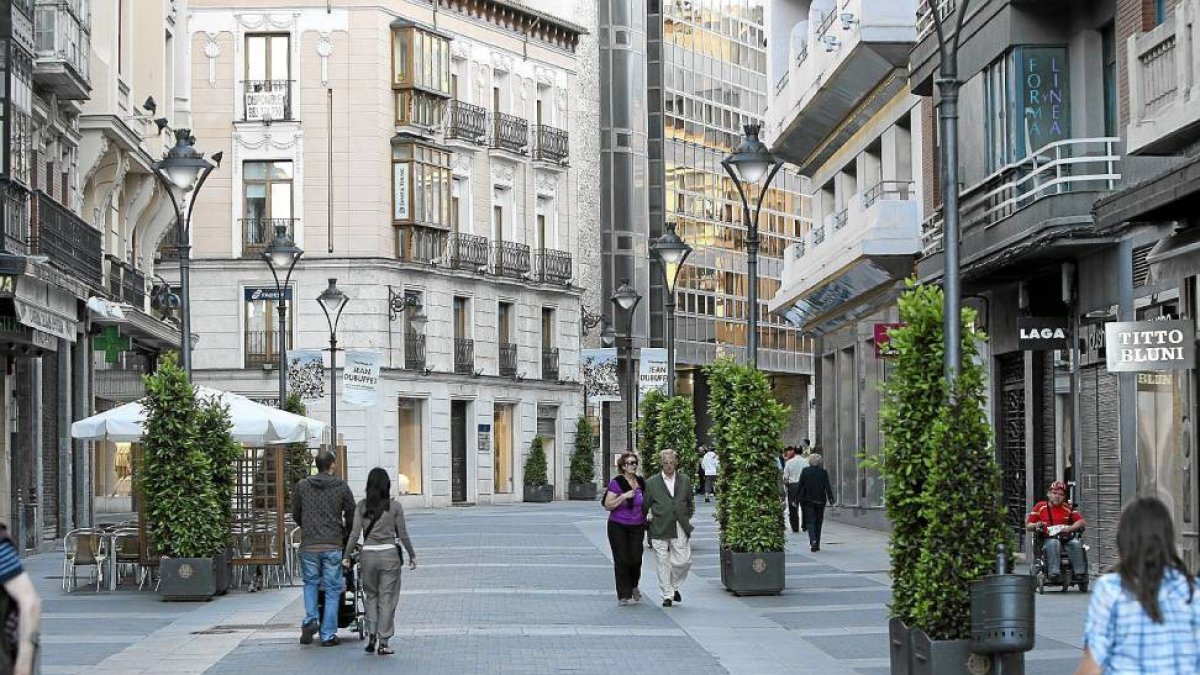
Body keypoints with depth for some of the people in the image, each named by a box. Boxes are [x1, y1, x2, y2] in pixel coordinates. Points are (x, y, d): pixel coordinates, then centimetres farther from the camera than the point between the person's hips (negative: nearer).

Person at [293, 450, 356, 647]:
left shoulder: (302, 486, 6)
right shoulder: (341, 486, 1)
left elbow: (295, 514, 13)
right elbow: (351, 515, 4)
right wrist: (345, 534, 22)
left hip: (308, 544, 2)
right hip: (333, 544, -2)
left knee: (310, 582, 21)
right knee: (332, 589, 6)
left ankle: (310, 619, 0)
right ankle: (328, 635, 5)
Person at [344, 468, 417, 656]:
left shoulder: (362, 506, 0)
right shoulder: (395, 506, -4)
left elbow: (355, 534, -3)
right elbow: (403, 535, 0)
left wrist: (346, 556, 4)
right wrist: (412, 556, 10)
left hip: (368, 555, 2)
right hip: (390, 555, -2)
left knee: (371, 596, 18)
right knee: (387, 598, 5)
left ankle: (371, 635, 5)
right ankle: (383, 642, 4)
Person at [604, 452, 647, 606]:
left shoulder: (641, 482, 7)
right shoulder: (616, 483, -7)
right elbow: (608, 505, -9)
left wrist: (646, 518, 7)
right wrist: (623, 496, -21)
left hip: (637, 527, 4)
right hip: (618, 527, -3)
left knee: (636, 559, -2)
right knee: (621, 560, -3)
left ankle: (633, 586, 27)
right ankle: (624, 595, 3)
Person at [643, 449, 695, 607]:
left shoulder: (684, 480, 11)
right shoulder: (651, 482, 3)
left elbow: (690, 502, 21)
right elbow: (644, 505, 8)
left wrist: (687, 517, 14)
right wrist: (648, 518, 3)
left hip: (680, 529, 2)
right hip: (659, 529, -2)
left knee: (684, 561, -2)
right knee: (663, 563, 0)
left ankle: (674, 586, 23)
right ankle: (667, 595, 9)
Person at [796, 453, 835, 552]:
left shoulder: (805, 471, -3)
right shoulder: (823, 472, -2)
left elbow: (800, 485, -2)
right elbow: (828, 487, -4)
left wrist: (797, 498, 4)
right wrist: (830, 499, -1)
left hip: (807, 500, -1)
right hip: (820, 500, 1)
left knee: (810, 521, -2)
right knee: (818, 522, 12)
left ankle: (813, 540, -26)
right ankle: (817, 544, 16)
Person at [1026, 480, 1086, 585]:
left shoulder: (1068, 508, 16)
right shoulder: (1040, 507, 13)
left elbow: (1081, 521, 8)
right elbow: (1028, 526, 12)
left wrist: (1070, 528, -10)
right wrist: (1036, 525, -10)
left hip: (1066, 538, 1)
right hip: (1048, 539, -1)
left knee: (1076, 544, -30)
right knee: (1053, 544, -36)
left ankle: (1080, 573, -30)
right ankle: (1054, 574, -44)